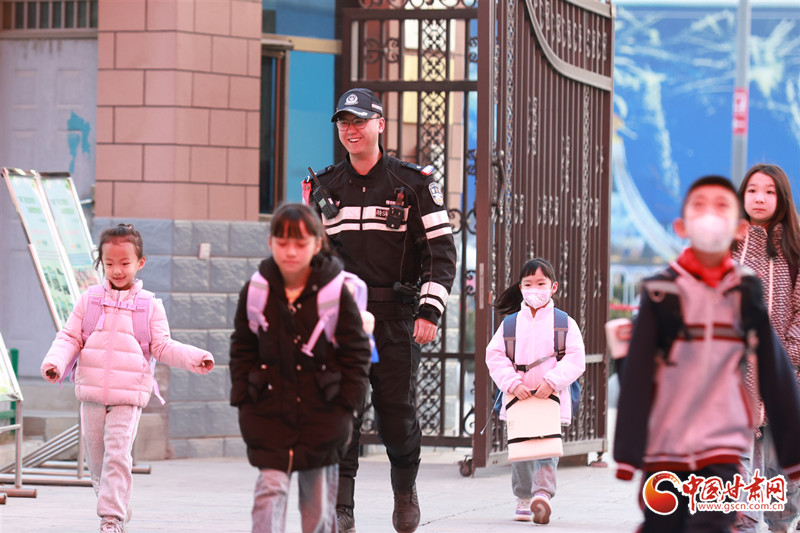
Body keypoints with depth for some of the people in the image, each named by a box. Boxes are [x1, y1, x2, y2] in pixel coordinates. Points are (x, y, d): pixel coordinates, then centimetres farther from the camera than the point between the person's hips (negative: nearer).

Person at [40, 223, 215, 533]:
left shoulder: (149, 305, 4)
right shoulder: (89, 300, 7)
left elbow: (162, 347, 4)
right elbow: (70, 338, 8)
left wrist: (195, 358, -11)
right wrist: (55, 362, -11)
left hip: (128, 396, -3)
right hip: (92, 392, 3)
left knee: (118, 455, -15)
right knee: (96, 459, 8)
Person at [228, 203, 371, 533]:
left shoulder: (336, 293, -7)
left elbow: (356, 352, -2)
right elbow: (242, 349, 9)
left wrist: (347, 404, -6)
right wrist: (243, 398, 2)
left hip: (321, 411, -1)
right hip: (269, 411, 1)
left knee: (319, 495, 8)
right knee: (271, 487, -8)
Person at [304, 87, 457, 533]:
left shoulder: (415, 183, 1)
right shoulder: (325, 188, 11)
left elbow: (442, 251, -1)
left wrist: (430, 310, -11)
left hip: (396, 317, -2)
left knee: (397, 412, 1)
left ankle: (405, 488, 28)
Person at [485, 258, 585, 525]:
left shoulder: (564, 323, 1)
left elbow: (575, 359, -5)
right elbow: (495, 355, 1)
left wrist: (552, 381, -18)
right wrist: (513, 383, -13)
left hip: (552, 397, -2)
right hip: (518, 398, 3)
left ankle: (542, 493, -25)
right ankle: (523, 499, 20)